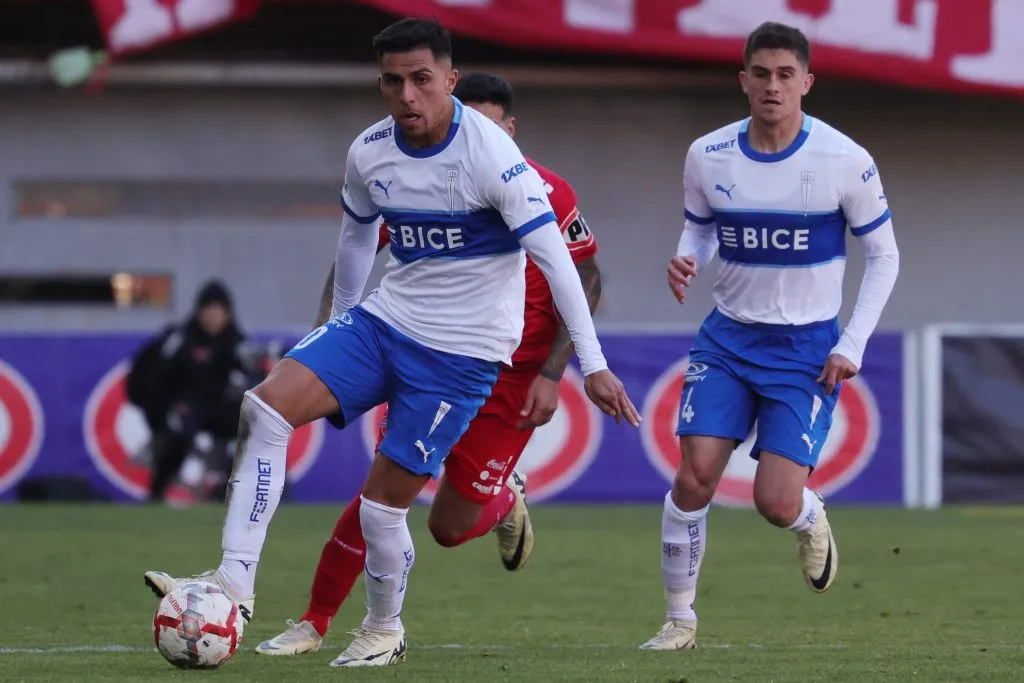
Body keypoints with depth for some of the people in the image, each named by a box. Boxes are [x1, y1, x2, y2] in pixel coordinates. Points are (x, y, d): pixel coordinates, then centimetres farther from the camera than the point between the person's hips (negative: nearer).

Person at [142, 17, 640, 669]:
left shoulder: (491, 156, -20)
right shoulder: (369, 153, -1)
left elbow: (554, 256, -18)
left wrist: (593, 366, -19)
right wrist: (339, 326, 28)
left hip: (462, 351, -6)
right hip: (384, 321, 6)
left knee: (383, 502, -4)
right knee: (267, 405, -14)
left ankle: (384, 631, 23)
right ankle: (235, 581, -13)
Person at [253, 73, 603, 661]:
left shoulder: (547, 195, -14)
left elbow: (585, 282, -5)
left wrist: (552, 374, -11)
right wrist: (329, 324, -9)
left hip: (511, 377, -2)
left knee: (450, 527, -2)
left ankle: (506, 500, 34)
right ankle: (315, 624, 2)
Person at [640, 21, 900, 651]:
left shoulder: (845, 161, -12)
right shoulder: (708, 156, -5)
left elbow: (884, 255, -1)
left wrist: (853, 346, -9)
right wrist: (687, 259, -11)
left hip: (808, 347, -2)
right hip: (728, 338, 2)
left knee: (776, 504, -11)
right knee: (694, 477, -12)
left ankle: (812, 519, 28)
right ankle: (681, 619, 5)